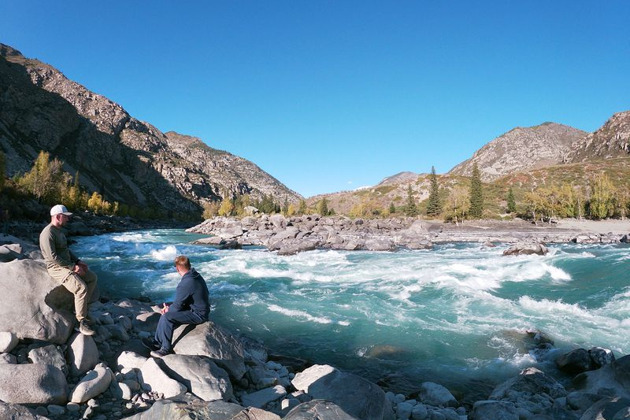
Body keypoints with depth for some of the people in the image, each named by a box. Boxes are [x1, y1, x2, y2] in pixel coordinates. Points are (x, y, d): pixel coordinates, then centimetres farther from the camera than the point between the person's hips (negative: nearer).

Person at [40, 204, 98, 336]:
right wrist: (73, 267, -21)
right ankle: (82, 322, -17)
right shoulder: (48, 233, -21)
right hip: (58, 269, -10)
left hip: (68, 265, 10)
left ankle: (80, 308, 16)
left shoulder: (59, 231, 12)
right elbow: (53, 258, -26)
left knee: (92, 278, 10)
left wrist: (78, 262, 9)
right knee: (82, 288, -26)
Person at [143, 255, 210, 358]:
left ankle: (166, 349, -3)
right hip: (200, 309, 10)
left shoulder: (186, 284, -27)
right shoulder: (195, 275, 4)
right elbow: (182, 299, 14)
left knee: (167, 317, -16)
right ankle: (157, 342, 18)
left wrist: (168, 309, 3)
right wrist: (168, 307, 5)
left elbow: (177, 306, -18)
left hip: (198, 315, -10)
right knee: (167, 312, 11)